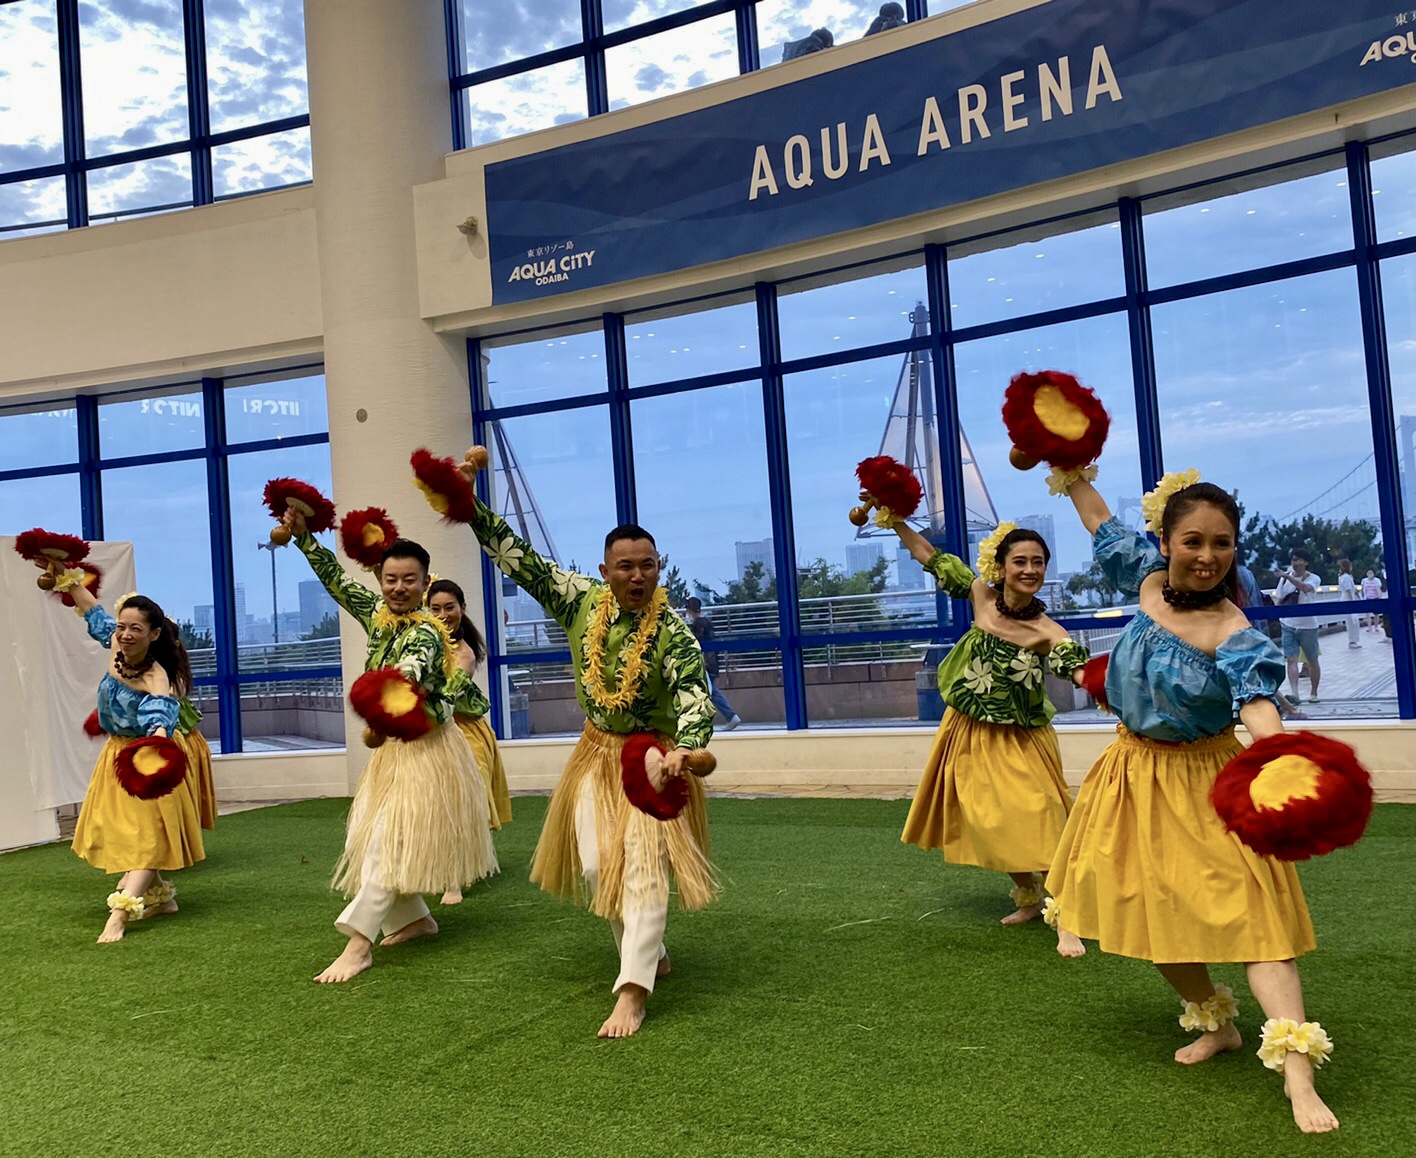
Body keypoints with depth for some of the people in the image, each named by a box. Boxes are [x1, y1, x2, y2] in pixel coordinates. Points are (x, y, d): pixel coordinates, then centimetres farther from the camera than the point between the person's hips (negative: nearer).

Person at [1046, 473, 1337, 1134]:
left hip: (1204, 781, -6)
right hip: (1136, 776, 6)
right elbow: (1101, 525, 13)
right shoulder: (1150, 579, -5)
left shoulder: (1232, 633, -22)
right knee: (1149, 911, 13)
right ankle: (1215, 1024, 32)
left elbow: (1257, 705, -40)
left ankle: (1297, 1072, -14)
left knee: (1250, 910, -14)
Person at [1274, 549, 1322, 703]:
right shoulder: (1285, 578, 4)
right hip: (1288, 625, 2)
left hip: (1308, 626, -2)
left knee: (1312, 661, 10)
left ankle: (1313, 692, 26)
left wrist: (1288, 576, -43)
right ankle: (1294, 693, -19)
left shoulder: (1313, 579, -7)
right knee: (1291, 659, -11)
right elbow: (1280, 601, 12)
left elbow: (1305, 588, -31)